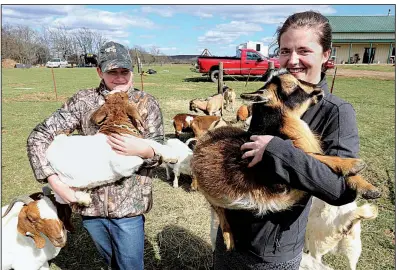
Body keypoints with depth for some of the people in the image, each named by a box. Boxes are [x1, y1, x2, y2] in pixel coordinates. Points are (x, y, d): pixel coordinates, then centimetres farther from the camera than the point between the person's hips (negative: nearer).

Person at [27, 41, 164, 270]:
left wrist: (143, 150, -29)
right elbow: (39, 137, -2)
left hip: (129, 206, -1)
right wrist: (56, 182, -12)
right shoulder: (84, 101, -2)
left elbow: (160, 151, -5)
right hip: (90, 204, 2)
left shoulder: (147, 103, -2)